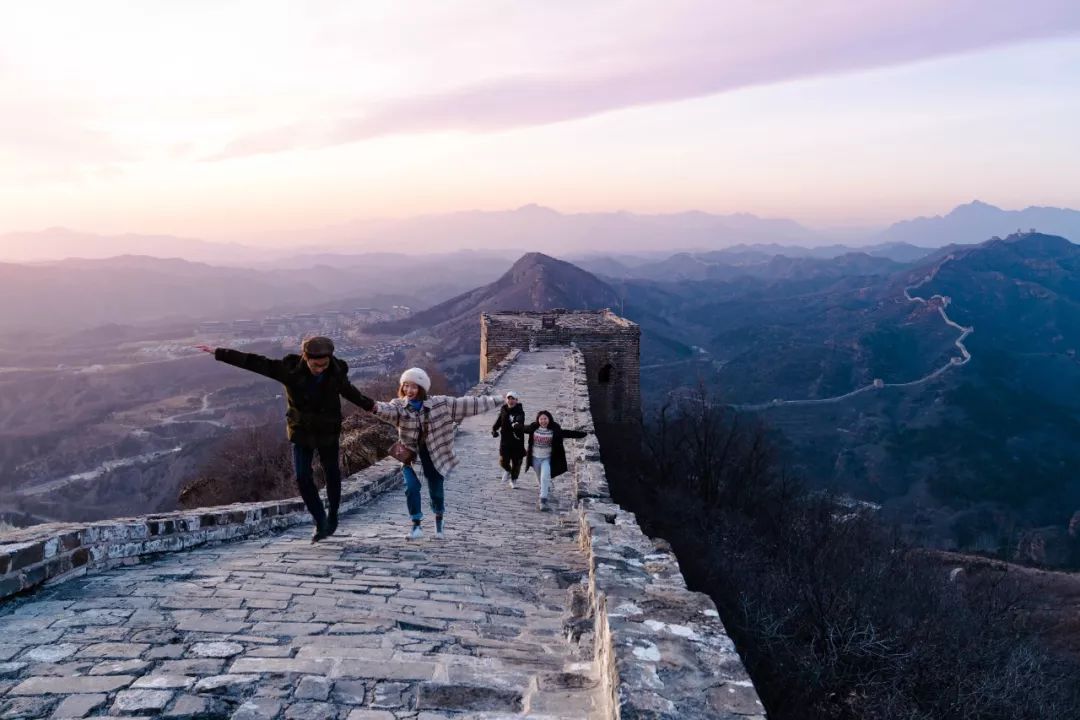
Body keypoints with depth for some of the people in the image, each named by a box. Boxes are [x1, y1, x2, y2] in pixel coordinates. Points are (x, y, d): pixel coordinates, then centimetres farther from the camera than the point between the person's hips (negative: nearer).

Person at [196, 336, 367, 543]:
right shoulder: (290, 369, -22)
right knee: (303, 477, -6)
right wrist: (217, 352, -21)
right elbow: (253, 362, -20)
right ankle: (321, 523, 7)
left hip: (329, 432, 0)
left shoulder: (337, 372, -18)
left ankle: (333, 516, 33)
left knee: (332, 473, 13)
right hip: (301, 431, 0)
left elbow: (350, 392, 3)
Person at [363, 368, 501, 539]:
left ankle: (439, 520, 40)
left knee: (436, 490, 10)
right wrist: (374, 407, -58)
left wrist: (494, 401, -1)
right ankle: (416, 526, 1)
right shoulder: (399, 406, -11)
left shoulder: (440, 403, -10)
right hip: (409, 454, 0)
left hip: (434, 454, 0)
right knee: (412, 487, -16)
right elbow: (387, 410, -34)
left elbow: (466, 404, -4)